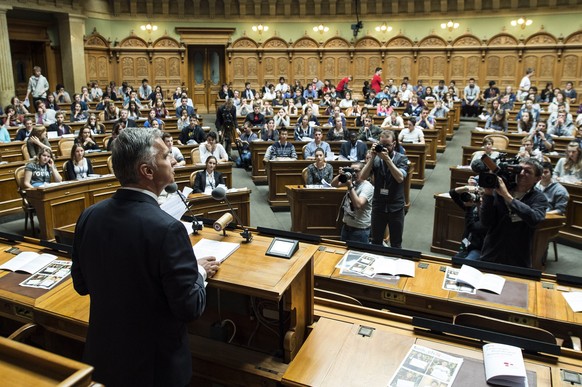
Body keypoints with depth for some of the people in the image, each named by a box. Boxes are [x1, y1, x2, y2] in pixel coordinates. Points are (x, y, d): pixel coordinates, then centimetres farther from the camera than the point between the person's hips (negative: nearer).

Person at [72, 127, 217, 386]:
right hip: (155, 363, -5)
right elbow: (189, 308, -22)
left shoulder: (89, 216, -9)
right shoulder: (166, 228, -29)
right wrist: (200, 273, -4)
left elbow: (81, 285, 4)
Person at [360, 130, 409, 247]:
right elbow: (363, 177, -12)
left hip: (396, 208, -1)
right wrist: (372, 157, -18)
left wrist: (387, 159, -27)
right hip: (378, 206, 2)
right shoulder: (376, 158, -1)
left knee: (396, 244, 11)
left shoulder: (402, 158, -5)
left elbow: (400, 178, -21)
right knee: (375, 243, 14)